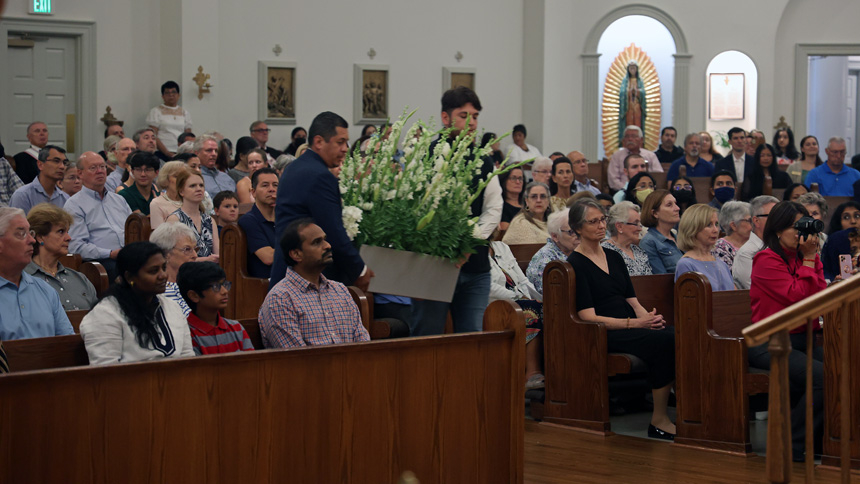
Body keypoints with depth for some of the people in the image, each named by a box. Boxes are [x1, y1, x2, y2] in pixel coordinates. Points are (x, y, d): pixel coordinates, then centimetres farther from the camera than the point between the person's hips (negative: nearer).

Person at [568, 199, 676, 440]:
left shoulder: (614, 257, 19)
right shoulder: (576, 264, -3)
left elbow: (632, 301, 17)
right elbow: (589, 317, -11)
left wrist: (649, 317, -7)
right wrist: (634, 323, -18)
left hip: (630, 326, 7)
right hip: (602, 334, -7)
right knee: (663, 341, -30)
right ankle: (658, 421, -24)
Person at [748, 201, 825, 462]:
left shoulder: (800, 257, 14)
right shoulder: (767, 259, -7)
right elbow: (797, 296, -17)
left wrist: (814, 256, -2)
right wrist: (809, 258, -10)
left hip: (800, 339, 7)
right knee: (823, 376, -28)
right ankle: (791, 443, -14)